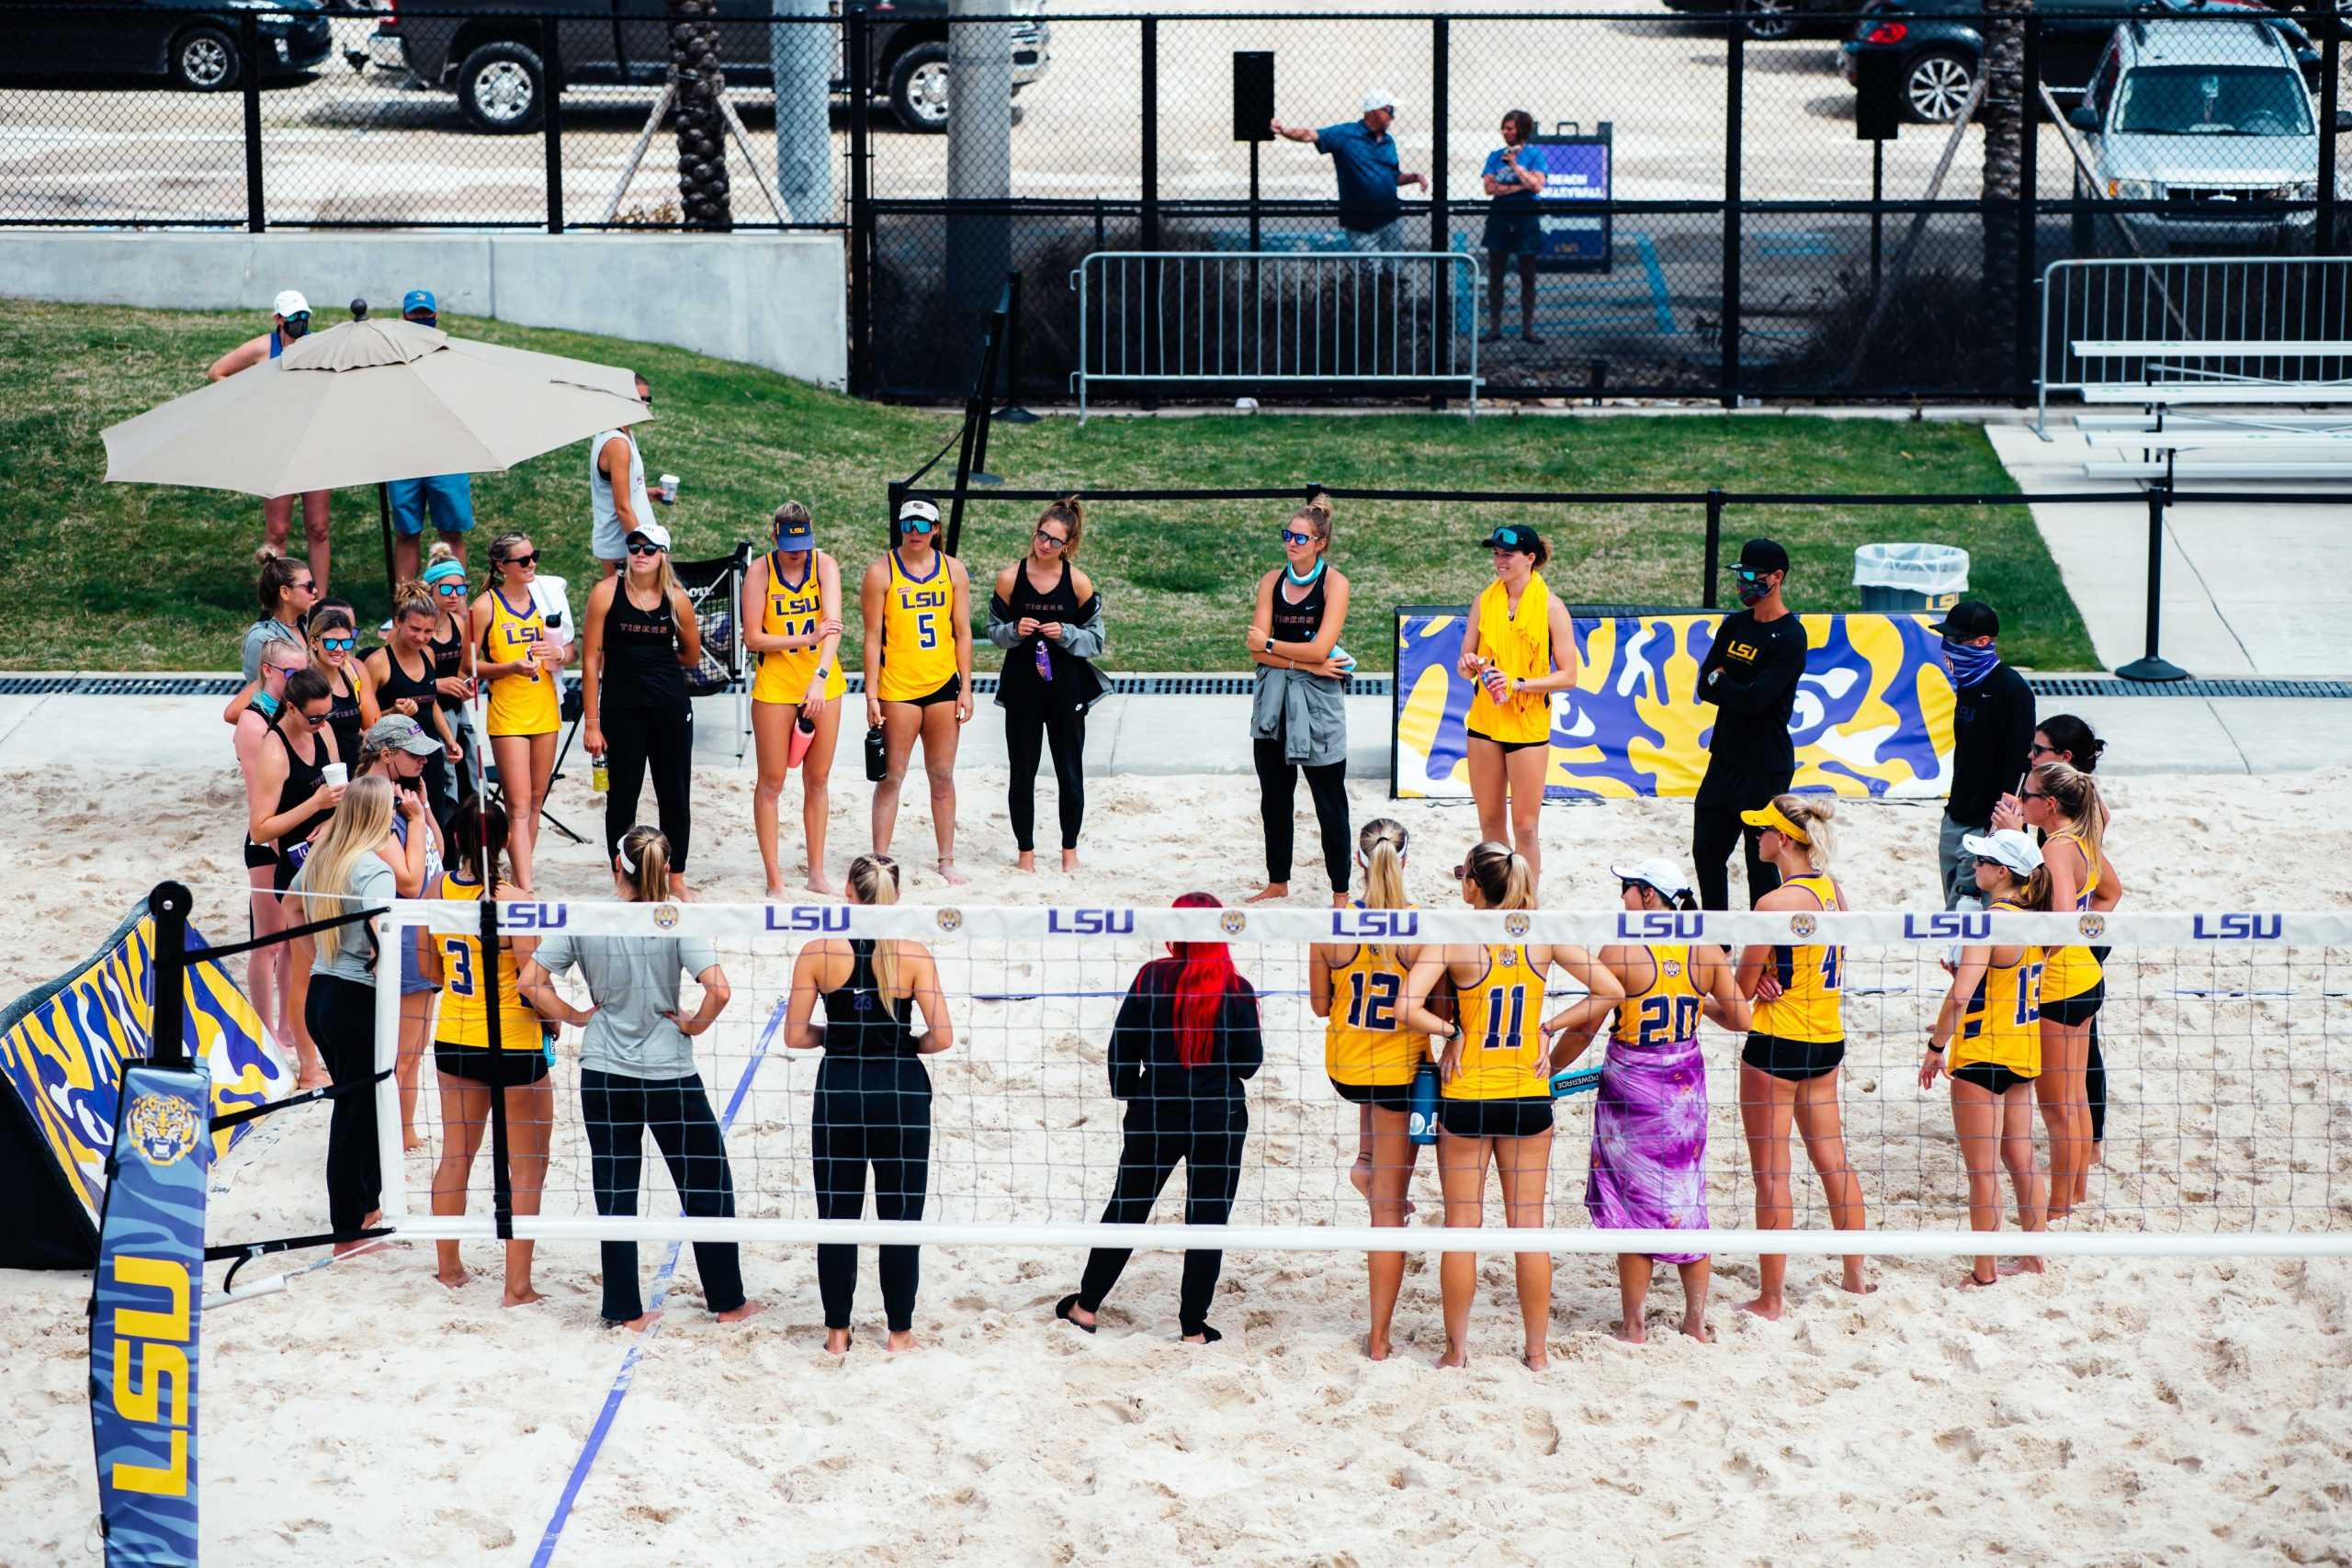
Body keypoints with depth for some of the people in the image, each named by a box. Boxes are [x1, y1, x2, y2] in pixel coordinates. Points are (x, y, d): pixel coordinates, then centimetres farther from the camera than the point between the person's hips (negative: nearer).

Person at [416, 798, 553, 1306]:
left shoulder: (438, 890, -3)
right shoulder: (510, 900, -20)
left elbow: (429, 969, 8)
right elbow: (532, 983, -21)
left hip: (454, 1040, 6)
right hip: (514, 1045, -6)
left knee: (456, 1155, 21)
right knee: (527, 1168, 7)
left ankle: (448, 1266, 33)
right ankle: (517, 1286, 8)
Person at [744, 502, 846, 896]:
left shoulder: (824, 564, -7)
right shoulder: (760, 570, -9)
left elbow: (833, 624, -19)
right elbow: (752, 638, -11)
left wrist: (820, 677, -32)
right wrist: (806, 639, -20)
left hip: (823, 685, 2)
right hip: (774, 687, -2)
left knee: (818, 780, 10)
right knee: (772, 782, 0)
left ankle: (817, 873, 19)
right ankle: (774, 880, 5)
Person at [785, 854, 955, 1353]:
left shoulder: (818, 953, -7)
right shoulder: (914, 955, -8)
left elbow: (796, 1035, -6)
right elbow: (942, 1036, -12)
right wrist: (908, 1045, 8)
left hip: (839, 1093, 1)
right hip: (901, 1093, -1)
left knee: (838, 1217, 12)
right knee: (901, 1217, 11)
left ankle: (837, 1331, 19)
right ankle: (900, 1331, 19)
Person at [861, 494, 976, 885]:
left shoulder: (953, 570, 6)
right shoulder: (881, 572, -3)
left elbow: (962, 632, 8)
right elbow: (873, 636, -4)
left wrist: (965, 688, 3)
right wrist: (871, 695, -8)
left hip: (943, 684, 3)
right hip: (897, 687, -3)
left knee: (942, 776, 8)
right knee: (891, 776, -2)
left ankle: (946, 861, 14)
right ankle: (879, 859, 1)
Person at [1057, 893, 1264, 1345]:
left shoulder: (1152, 978, -8)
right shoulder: (1236, 990, -10)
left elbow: (1122, 1047, -3)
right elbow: (1250, 1063, -6)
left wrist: (1127, 1093, 13)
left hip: (1154, 1115, 1)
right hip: (1220, 1120, -1)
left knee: (1126, 1207, 15)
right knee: (1208, 1219, 8)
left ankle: (1087, 1305, 23)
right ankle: (1193, 1326, 10)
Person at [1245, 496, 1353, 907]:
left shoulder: (1334, 583, -6)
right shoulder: (1272, 581, 6)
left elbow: (1319, 649, -16)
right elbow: (1257, 649, -3)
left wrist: (1270, 645, -6)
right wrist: (1306, 663, -14)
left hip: (1317, 701, -5)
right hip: (1274, 700, 5)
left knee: (1329, 801, -2)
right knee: (1274, 797, 13)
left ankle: (1340, 892, 4)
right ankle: (1277, 881, 26)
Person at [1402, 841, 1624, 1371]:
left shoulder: (1452, 939, -12)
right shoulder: (1544, 934, -4)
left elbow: (1409, 1008, -24)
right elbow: (1610, 992, -2)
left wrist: (1452, 1033, -8)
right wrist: (1551, 1027, 1)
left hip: (1466, 1097, -2)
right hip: (1529, 1098, 2)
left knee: (1462, 1225, 8)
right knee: (1529, 1224, 10)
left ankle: (1457, 1349, 15)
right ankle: (1537, 1350, 16)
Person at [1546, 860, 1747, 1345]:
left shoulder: (1619, 952, -15)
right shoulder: (1706, 951, -4)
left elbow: (1585, 1028, -10)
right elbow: (1740, 1020, 0)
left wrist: (1548, 1068, 5)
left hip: (1631, 1087, -4)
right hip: (1686, 1087, 4)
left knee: (1633, 1204, 6)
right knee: (1686, 1201, 15)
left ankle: (1633, 1326, 13)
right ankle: (1696, 1320, 21)